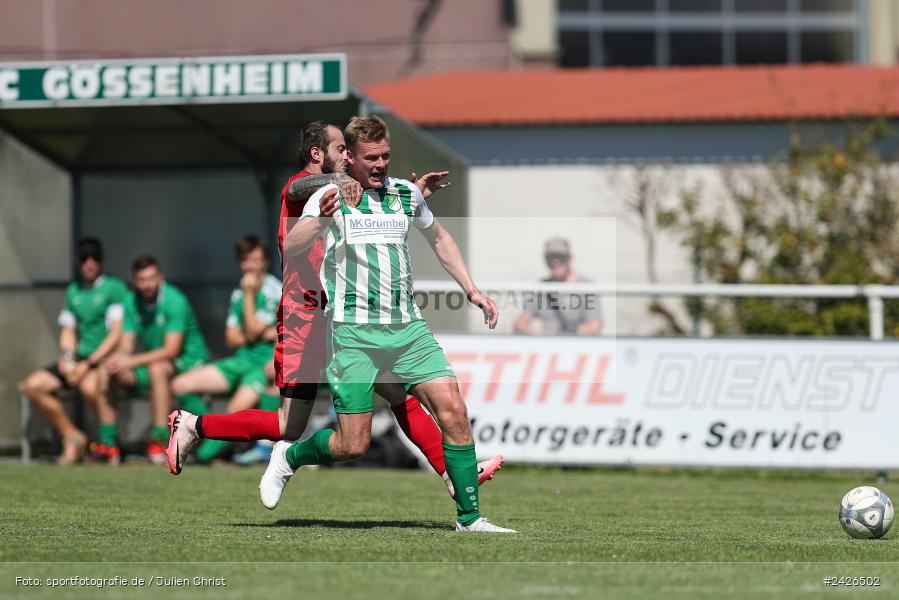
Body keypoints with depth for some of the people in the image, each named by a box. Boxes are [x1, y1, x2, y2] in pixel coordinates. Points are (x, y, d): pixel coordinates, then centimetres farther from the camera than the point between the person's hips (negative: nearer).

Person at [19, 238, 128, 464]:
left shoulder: (114, 288, -4)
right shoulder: (73, 291, 17)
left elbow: (117, 333, -11)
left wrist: (89, 364, -16)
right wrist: (66, 357, 0)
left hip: (106, 359, -7)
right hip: (79, 360, 7)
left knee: (89, 386, -39)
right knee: (32, 385, -11)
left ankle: (109, 438, -17)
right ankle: (72, 437, -3)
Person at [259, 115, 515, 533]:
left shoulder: (407, 194, 10)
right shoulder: (330, 198, -4)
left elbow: (438, 238, 28)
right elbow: (293, 245, -18)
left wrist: (471, 290, 21)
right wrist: (319, 221, -38)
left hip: (407, 327, 4)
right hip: (353, 331, -4)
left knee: (453, 410, -11)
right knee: (352, 446, -7)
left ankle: (469, 517, -4)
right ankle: (287, 457, 24)